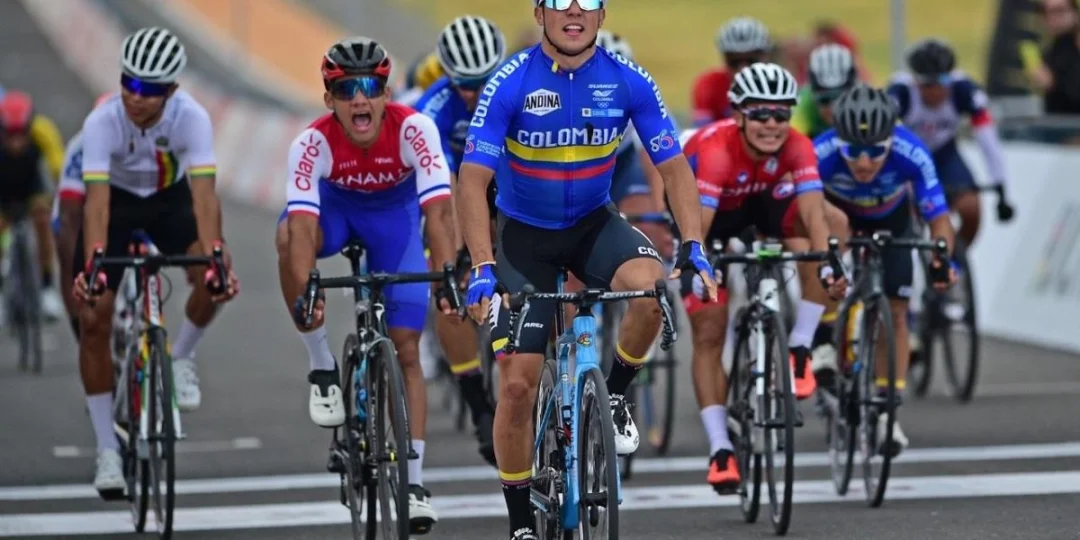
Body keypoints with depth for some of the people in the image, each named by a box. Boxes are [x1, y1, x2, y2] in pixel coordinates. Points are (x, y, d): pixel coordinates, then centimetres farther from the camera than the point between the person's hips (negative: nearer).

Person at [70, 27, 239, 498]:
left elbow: (204, 191, -38)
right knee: (93, 319, -11)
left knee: (216, 280, -29)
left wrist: (216, 256, -52)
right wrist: (92, 264, -53)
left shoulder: (191, 118, -30)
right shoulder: (103, 122, -31)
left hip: (172, 200, 0)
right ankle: (108, 449, 1)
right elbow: (97, 198, -39)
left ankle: (181, 357, 1)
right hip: (118, 203, 0)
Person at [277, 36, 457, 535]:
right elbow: (303, 224, -42)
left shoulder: (413, 128, -33)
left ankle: (413, 480, -1)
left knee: (406, 349, -8)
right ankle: (322, 367, -18)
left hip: (394, 215, 0)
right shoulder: (314, 142, -32)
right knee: (289, 236, -36)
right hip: (337, 207, 0)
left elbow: (439, 209, -40)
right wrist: (304, 293, -56)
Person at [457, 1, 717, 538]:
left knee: (651, 290, -32)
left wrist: (692, 246, -21)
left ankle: (613, 396, -4)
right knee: (517, 385, -7)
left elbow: (673, 167, -8)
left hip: (594, 225, 1)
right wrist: (483, 268, -34)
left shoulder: (629, 82, -14)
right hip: (524, 236, -1)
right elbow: (472, 179, -23)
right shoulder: (510, 84, -20)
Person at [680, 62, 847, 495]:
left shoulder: (796, 147, -29)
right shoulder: (716, 149, -38)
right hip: (712, 213, -2)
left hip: (761, 202, 2)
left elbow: (812, 211, -41)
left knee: (830, 224, -29)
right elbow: (698, 221, -47)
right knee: (709, 332, -8)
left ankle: (800, 350, -19)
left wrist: (827, 264, -57)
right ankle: (720, 449, -1)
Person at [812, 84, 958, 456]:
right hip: (838, 214, 0)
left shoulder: (911, 155, -39)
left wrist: (941, 258, -54)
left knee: (894, 312, -6)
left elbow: (939, 219, -35)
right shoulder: (822, 153, -41)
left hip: (889, 219, 0)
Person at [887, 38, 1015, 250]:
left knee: (971, 209, -20)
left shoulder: (963, 90, -29)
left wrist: (1001, 193, -33)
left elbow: (988, 141, -29)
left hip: (943, 154, 2)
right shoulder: (901, 92, -33)